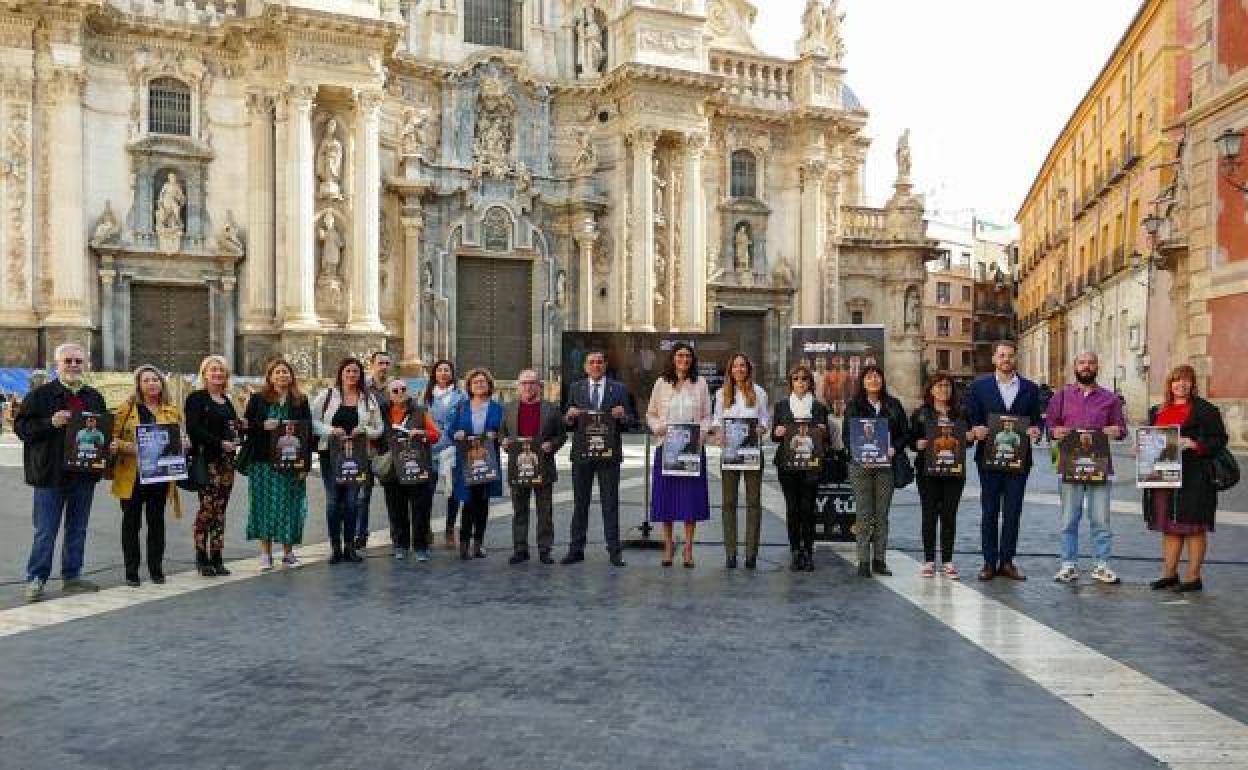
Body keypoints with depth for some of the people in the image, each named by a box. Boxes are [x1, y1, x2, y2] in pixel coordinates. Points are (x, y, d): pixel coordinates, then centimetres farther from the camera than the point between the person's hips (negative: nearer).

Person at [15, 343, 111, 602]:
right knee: (45, 532, -1)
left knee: (77, 530, 12)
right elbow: (21, 427, -6)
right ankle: (35, 580, 9)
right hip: (50, 474, -4)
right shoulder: (40, 394, -2)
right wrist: (51, 423, -20)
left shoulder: (94, 397, 12)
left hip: (84, 474, 5)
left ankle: (72, 576, 22)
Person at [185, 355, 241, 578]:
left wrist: (239, 427, 3)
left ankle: (217, 558, 11)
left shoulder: (227, 401, 18)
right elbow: (194, 429, -13)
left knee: (220, 509, 7)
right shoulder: (196, 398, -3)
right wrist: (220, 443, -17)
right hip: (206, 461, -6)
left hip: (226, 461, 7)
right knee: (207, 507, -8)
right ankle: (202, 559, 0)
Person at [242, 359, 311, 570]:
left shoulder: (300, 402, 7)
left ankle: (288, 552, 14)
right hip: (263, 462, 0)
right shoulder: (257, 400, 6)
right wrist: (264, 426, -16)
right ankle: (265, 553, 11)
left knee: (290, 505, 2)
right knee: (265, 505, 1)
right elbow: (247, 425, 4)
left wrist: (305, 463, -4)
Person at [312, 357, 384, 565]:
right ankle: (335, 547, 8)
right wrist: (331, 430, -15)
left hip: (357, 455, 1)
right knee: (333, 500, -2)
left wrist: (364, 431, -10)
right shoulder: (326, 395, 4)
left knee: (351, 501, 2)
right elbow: (313, 421, 0)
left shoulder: (368, 399, 8)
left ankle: (349, 546, 12)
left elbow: (378, 429, 10)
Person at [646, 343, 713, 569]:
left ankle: (688, 548, 7)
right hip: (666, 447, 1)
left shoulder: (700, 383, 8)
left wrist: (700, 431, -10)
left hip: (693, 447, 0)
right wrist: (658, 428, -7)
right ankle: (668, 545, 14)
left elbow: (707, 416, 8)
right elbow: (650, 414, 11)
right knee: (666, 495, 2)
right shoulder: (661, 383, 8)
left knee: (692, 497, -2)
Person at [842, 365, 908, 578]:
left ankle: (879, 559, 11)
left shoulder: (893, 405, 10)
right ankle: (864, 561, 1)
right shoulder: (853, 406, 4)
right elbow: (846, 435, 2)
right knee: (864, 514, -2)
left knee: (882, 513, 4)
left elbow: (904, 432, 10)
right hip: (860, 465, -2)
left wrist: (894, 449, -8)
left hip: (885, 464, 2)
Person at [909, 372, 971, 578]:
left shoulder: (960, 413, 10)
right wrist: (920, 444, -17)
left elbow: (968, 438, 11)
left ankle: (948, 560, 12)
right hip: (928, 470, -1)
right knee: (929, 514, 1)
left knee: (949, 515, 4)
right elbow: (912, 440, 4)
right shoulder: (920, 414, 5)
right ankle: (929, 560, 9)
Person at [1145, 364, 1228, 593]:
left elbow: (1219, 440, -6)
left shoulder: (1205, 410, -1)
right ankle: (1169, 573, 20)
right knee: (1168, 527, 11)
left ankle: (1193, 577, 7)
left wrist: (1194, 444, -20)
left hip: (1192, 479, -6)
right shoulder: (1158, 411, 17)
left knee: (1193, 527, -1)